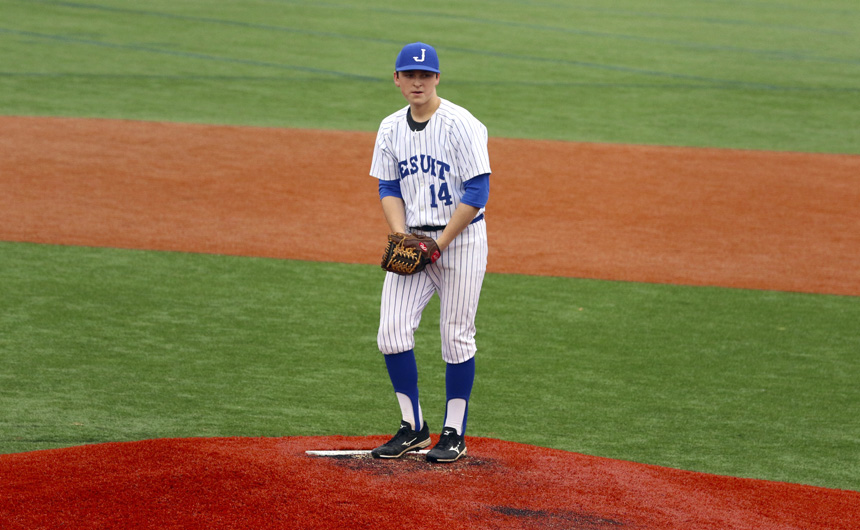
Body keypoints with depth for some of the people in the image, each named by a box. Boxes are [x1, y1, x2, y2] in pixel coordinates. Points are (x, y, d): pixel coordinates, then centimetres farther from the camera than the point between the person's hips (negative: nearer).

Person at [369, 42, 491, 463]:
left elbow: (477, 192, -14)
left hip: (460, 239, -5)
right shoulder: (390, 129, 6)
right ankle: (413, 428, 11)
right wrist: (401, 237, -6)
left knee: (456, 336, -1)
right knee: (392, 331, -3)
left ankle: (454, 433, 10)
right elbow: (388, 189, 11)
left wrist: (439, 243, -16)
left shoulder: (461, 125, -12)